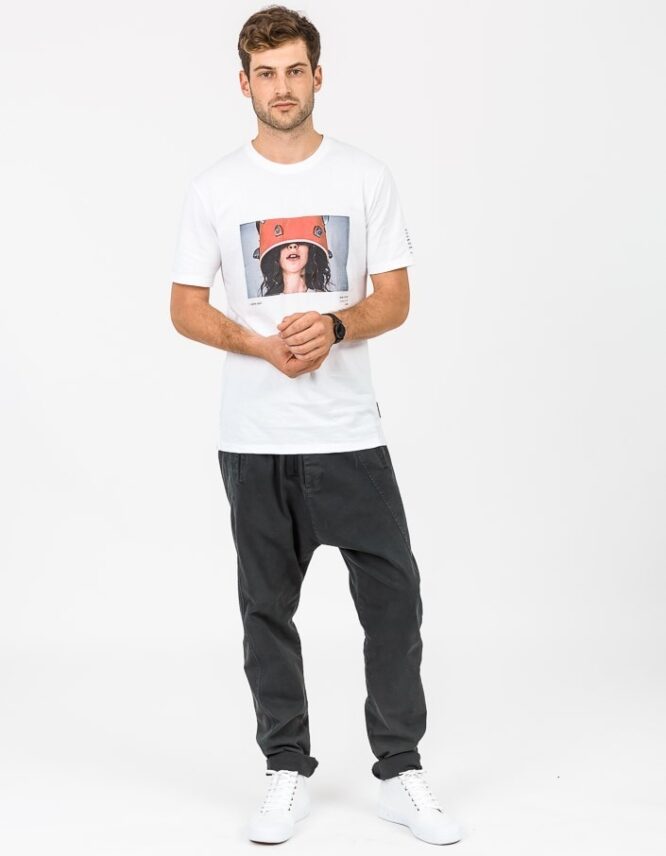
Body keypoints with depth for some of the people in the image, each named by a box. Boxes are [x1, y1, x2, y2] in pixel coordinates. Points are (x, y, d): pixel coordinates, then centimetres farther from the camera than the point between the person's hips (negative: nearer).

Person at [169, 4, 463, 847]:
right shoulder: (215, 188, 2)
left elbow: (394, 299, 0)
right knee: (267, 609, 9)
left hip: (351, 434, 0)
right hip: (253, 440, 1)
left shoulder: (367, 176, 1)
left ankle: (400, 773, 14)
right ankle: (288, 772, 23)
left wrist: (334, 326, -21)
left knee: (392, 599, 0)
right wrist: (265, 345, -16)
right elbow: (186, 307, 2)